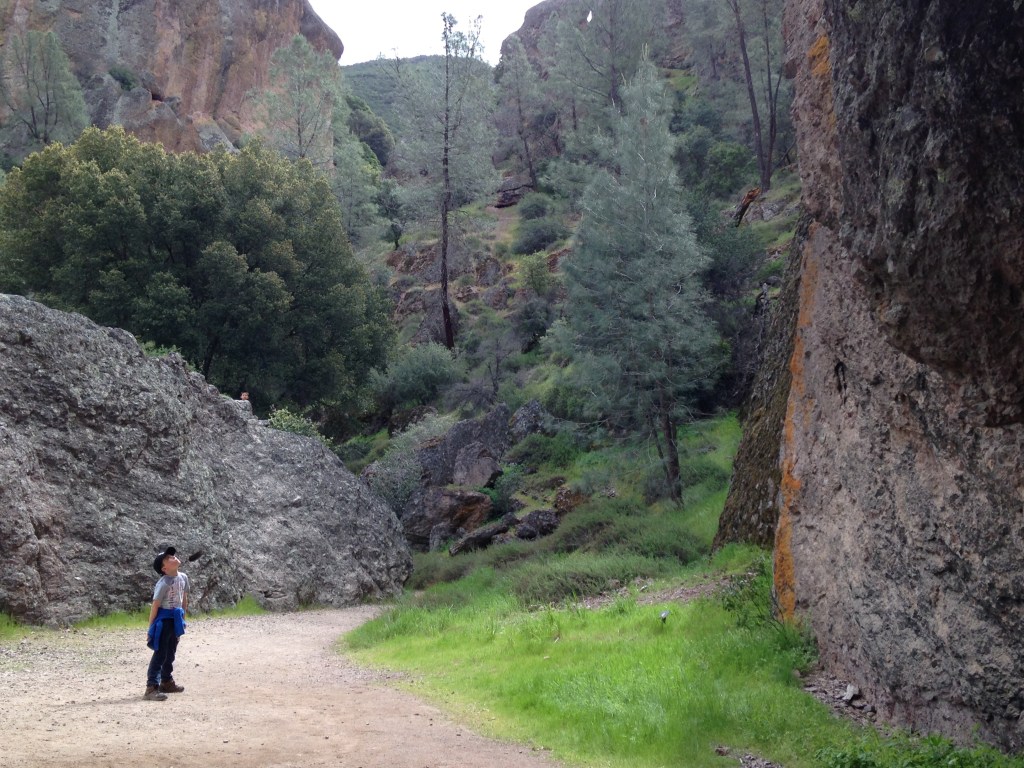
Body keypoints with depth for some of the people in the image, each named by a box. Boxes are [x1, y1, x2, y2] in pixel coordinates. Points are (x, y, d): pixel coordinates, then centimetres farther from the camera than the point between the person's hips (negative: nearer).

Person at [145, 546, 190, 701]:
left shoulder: (183, 578, 2)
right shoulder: (163, 583, -20)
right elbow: (155, 606, -17)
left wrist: (182, 618, 19)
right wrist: (151, 628, -15)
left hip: (176, 619, 8)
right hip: (164, 619, -8)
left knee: (170, 653, 19)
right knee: (160, 654, -9)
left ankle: (166, 682, 33)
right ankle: (151, 687, -9)